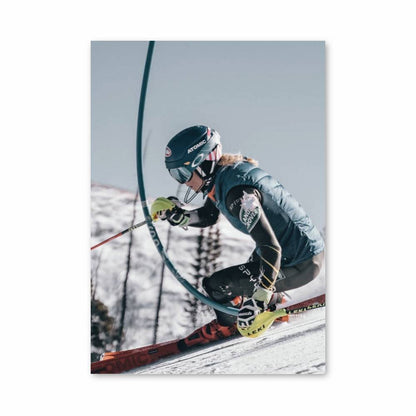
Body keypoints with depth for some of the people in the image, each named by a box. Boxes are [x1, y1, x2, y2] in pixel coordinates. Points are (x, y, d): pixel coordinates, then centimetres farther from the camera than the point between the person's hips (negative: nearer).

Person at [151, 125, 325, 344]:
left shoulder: (238, 193, -28)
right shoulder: (221, 174, 1)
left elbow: (271, 248, -32)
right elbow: (207, 217, 18)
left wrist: (259, 300, -34)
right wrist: (178, 215, -1)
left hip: (300, 264, -10)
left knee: (216, 286, -11)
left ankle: (227, 325, 14)